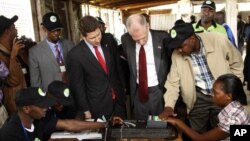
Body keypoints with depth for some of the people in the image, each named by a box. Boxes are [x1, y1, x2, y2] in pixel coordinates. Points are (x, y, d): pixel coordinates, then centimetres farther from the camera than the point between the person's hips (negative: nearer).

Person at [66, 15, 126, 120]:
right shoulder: (75, 55, -18)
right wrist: (85, 110, -6)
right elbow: (77, 85, -10)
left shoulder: (108, 40, -6)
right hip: (98, 106, -4)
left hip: (118, 99, 4)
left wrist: (122, 88, 11)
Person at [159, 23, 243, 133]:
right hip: (198, 98, 1)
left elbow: (236, 64, -4)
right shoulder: (177, 55, -13)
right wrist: (169, 106, -18)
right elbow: (173, 82, -6)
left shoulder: (219, 40, -20)